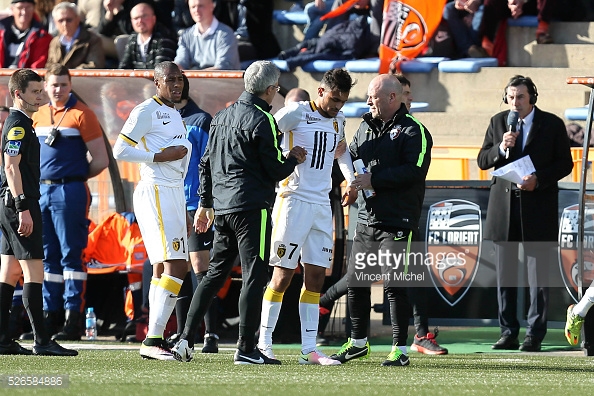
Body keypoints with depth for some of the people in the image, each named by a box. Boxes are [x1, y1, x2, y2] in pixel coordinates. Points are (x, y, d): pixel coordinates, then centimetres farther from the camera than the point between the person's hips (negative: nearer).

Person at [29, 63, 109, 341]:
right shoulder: (38, 115, 14)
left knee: (70, 255, -7)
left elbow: (101, 159, -4)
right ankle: (50, 316, 12)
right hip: (42, 191, 6)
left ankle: (73, 320, -8)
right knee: (48, 256, 8)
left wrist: (75, 178, 0)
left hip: (70, 192, -6)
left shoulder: (81, 114, -3)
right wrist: (39, 178, 10)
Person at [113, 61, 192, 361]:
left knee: (163, 268, 8)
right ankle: (152, 340, -18)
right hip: (155, 193, -10)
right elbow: (120, 150, -13)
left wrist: (183, 211, 23)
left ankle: (155, 339, 9)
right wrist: (160, 155, -17)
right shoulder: (146, 112, -8)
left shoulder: (175, 115, 20)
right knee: (176, 266, -16)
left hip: (173, 193, 10)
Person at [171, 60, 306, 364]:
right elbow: (275, 170, -11)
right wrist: (294, 158, 10)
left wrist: (205, 204, 25)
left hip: (222, 207, 8)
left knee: (215, 273, 15)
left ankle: (186, 339, 10)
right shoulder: (261, 120, -11)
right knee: (254, 276, -5)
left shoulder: (222, 116, 14)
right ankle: (246, 349, -7)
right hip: (252, 207, -8)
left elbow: (206, 162, 18)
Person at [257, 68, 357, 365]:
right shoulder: (296, 112, -7)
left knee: (316, 277, 3)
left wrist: (352, 181, 24)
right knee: (283, 275, -6)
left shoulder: (338, 119, 14)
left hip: (322, 205, 7)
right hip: (294, 199, -7)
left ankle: (309, 349, 4)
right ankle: (263, 343, 1)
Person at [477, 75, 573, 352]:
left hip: (537, 206, -3)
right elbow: (482, 161, 7)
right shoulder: (498, 122, 8)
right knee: (504, 274, 5)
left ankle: (534, 335, 0)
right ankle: (508, 333, 11)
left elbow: (565, 163, 0)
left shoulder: (552, 124, 0)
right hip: (504, 206, 3)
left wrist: (539, 180, -15)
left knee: (538, 275, -4)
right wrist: (501, 148, -12)